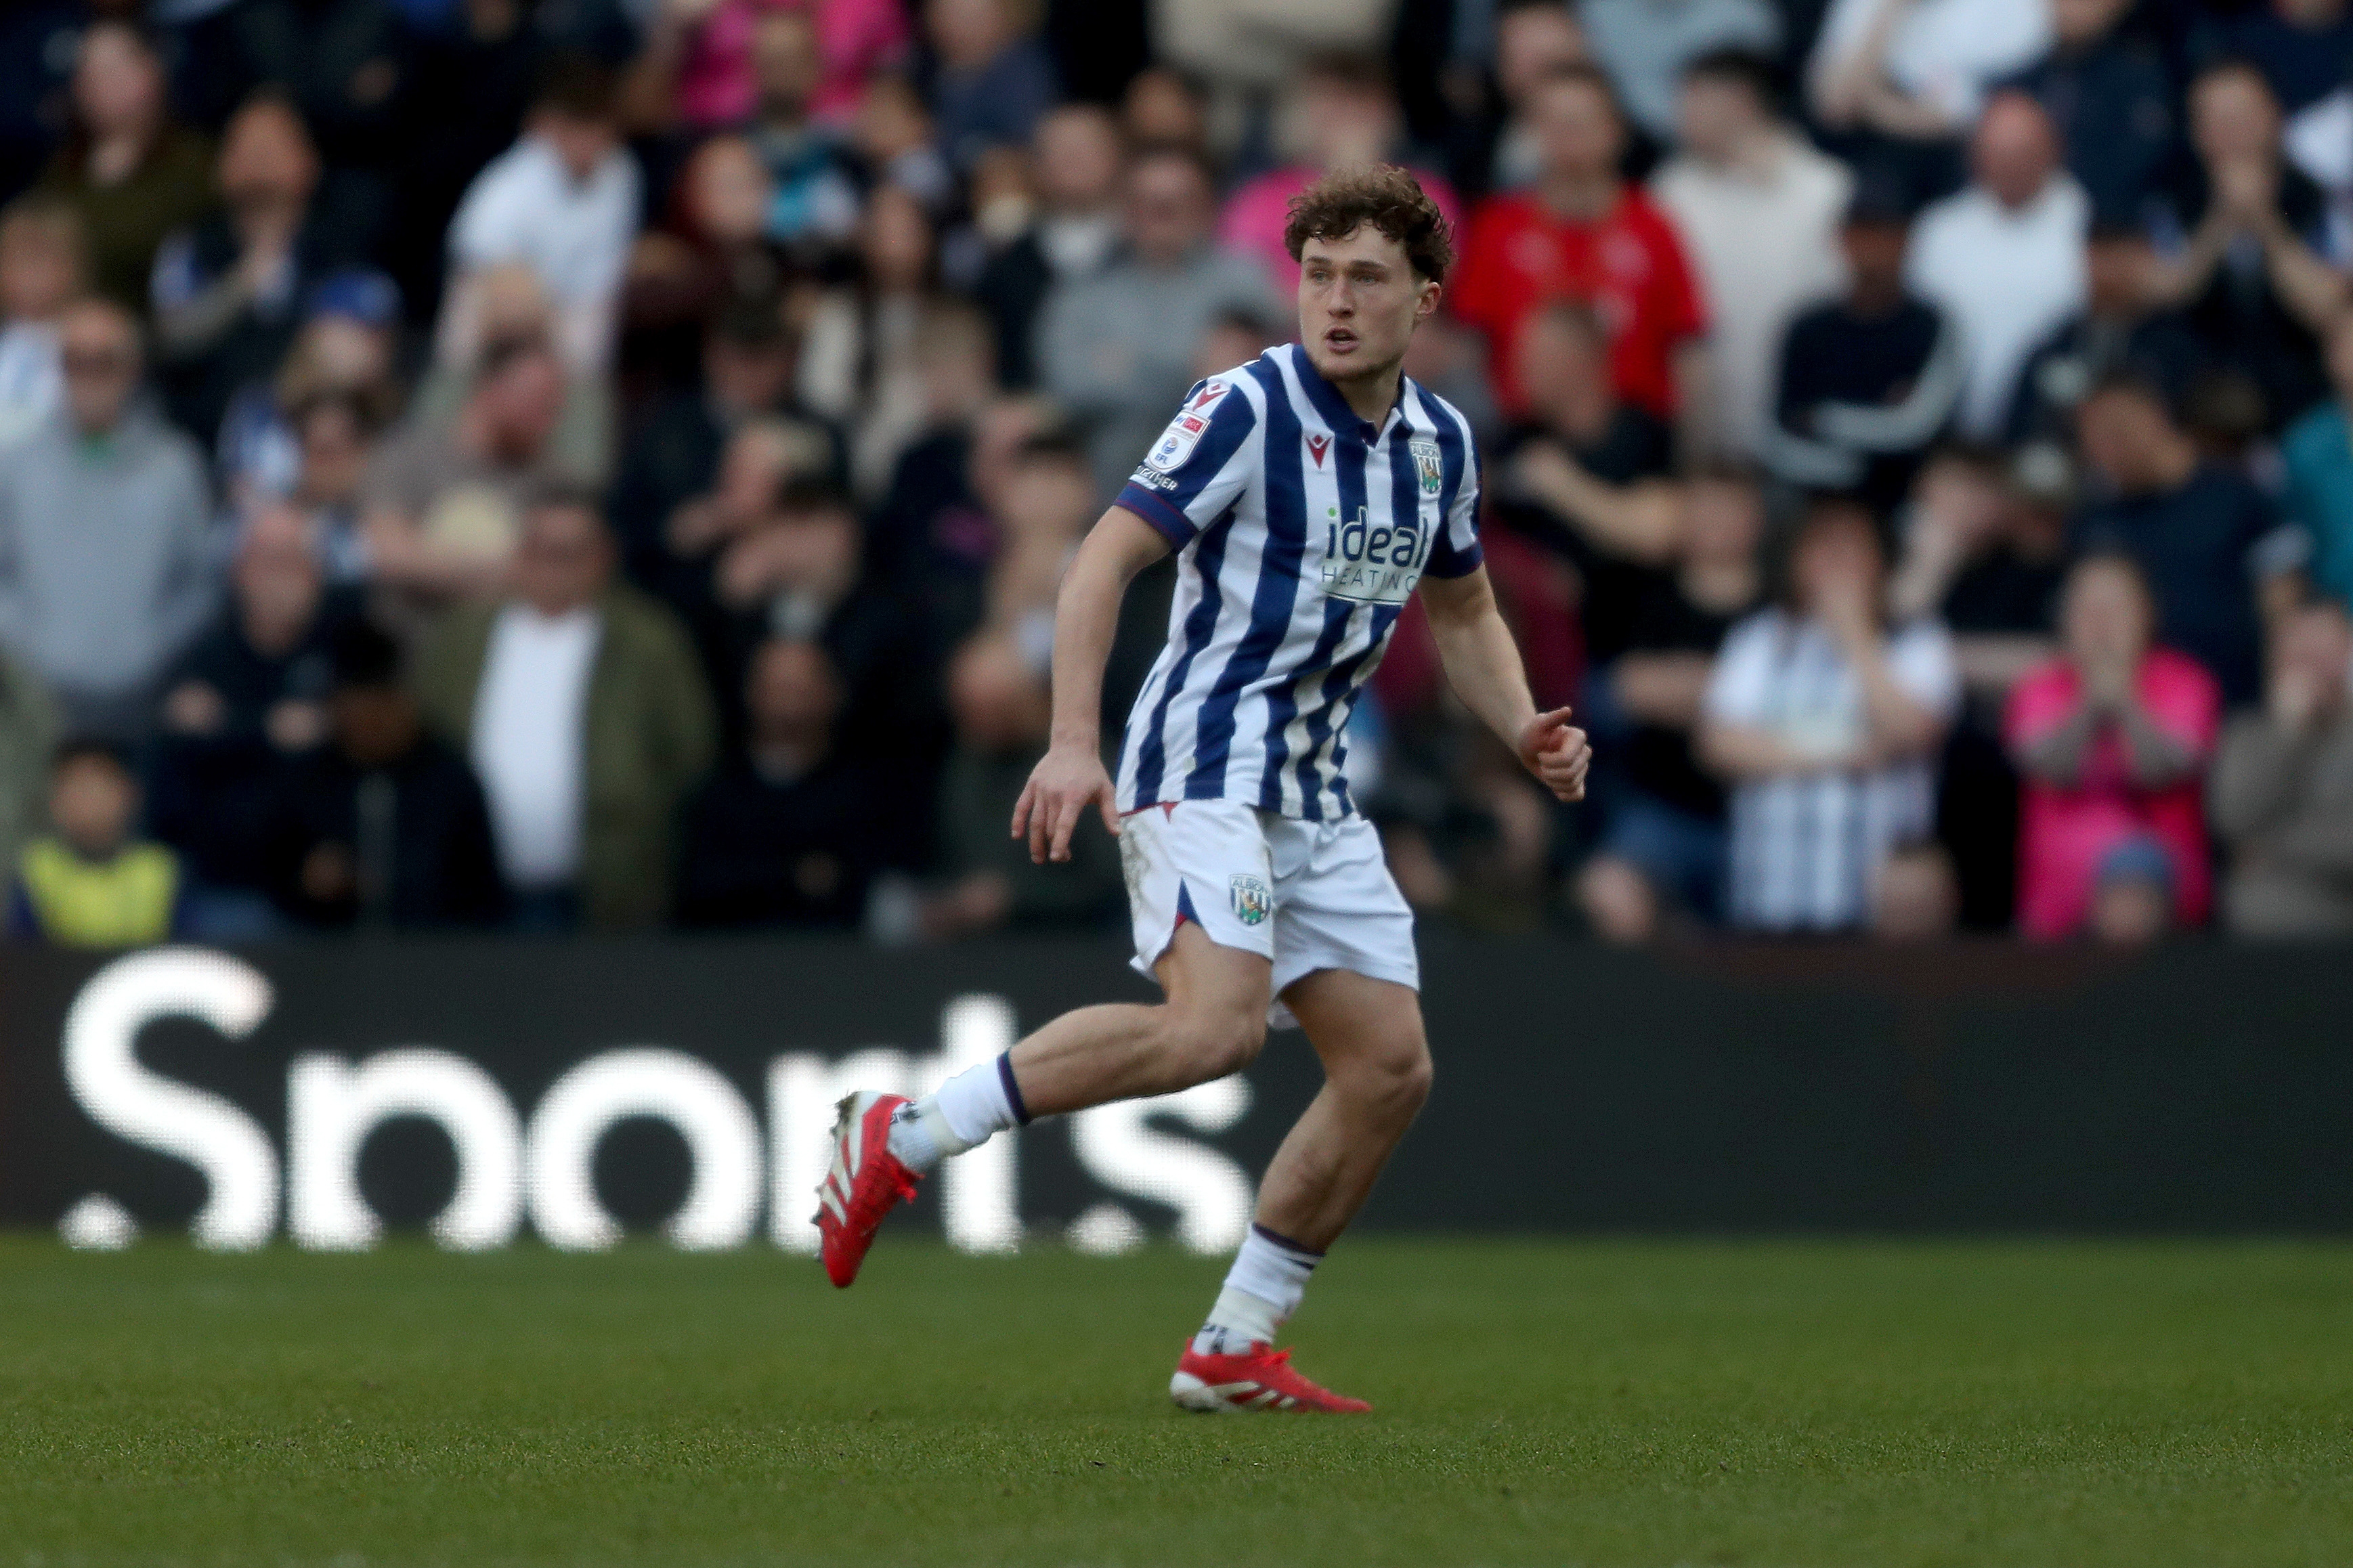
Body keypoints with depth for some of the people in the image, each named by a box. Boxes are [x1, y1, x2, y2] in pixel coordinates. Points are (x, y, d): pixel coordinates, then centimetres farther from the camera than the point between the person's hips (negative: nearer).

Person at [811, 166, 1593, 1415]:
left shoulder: (1440, 443, 11)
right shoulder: (1247, 407, -11)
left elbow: (1464, 612, 27)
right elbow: (1103, 562, -15)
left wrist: (1525, 730, 8)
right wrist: (1074, 742, -26)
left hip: (1314, 791, 8)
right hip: (1204, 765, -8)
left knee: (1390, 1066, 2)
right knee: (1218, 1024, -28)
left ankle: (1232, 1351, 11)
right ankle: (904, 1134, -18)